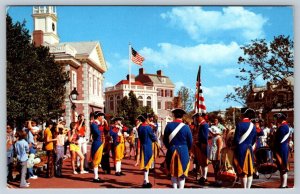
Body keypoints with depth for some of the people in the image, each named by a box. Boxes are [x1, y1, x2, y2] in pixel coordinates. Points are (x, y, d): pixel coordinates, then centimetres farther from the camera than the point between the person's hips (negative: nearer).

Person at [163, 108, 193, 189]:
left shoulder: (169, 125, -6)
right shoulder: (186, 127, -8)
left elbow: (165, 140, 2)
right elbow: (190, 142, -1)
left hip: (171, 151, 2)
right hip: (183, 152, -2)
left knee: (173, 173, 14)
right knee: (182, 173, 6)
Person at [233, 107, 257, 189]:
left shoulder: (240, 124, -12)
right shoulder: (253, 126, 6)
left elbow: (236, 139, -12)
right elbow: (254, 139, 12)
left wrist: (234, 145, 5)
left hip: (241, 149, -6)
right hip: (250, 149, 6)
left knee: (243, 170, -2)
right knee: (250, 170, 8)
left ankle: (244, 188, 1)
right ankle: (248, 188, 12)